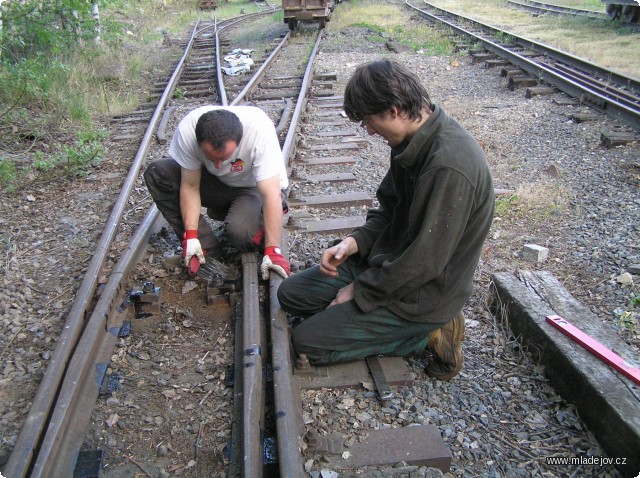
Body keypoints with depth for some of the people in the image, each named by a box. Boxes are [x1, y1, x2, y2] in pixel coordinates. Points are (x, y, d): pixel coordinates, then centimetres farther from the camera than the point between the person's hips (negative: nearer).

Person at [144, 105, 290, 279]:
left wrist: (272, 251, -39)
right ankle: (205, 246, -12)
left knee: (240, 233, -34)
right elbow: (190, 186, -18)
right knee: (157, 172, -19)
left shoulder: (260, 132, -37)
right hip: (214, 181, 4)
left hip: (252, 187, -3)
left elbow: (271, 195, -37)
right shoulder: (187, 130, -28)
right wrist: (191, 236, -23)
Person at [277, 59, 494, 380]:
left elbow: (424, 262, -26)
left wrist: (360, 291, -14)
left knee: (307, 341, -10)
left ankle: (427, 334, 0)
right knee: (290, 294, 9)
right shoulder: (415, 141, -1)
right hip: (387, 261, 9)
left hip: (423, 293, -9)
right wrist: (355, 242, -6)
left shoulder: (449, 166, -30)